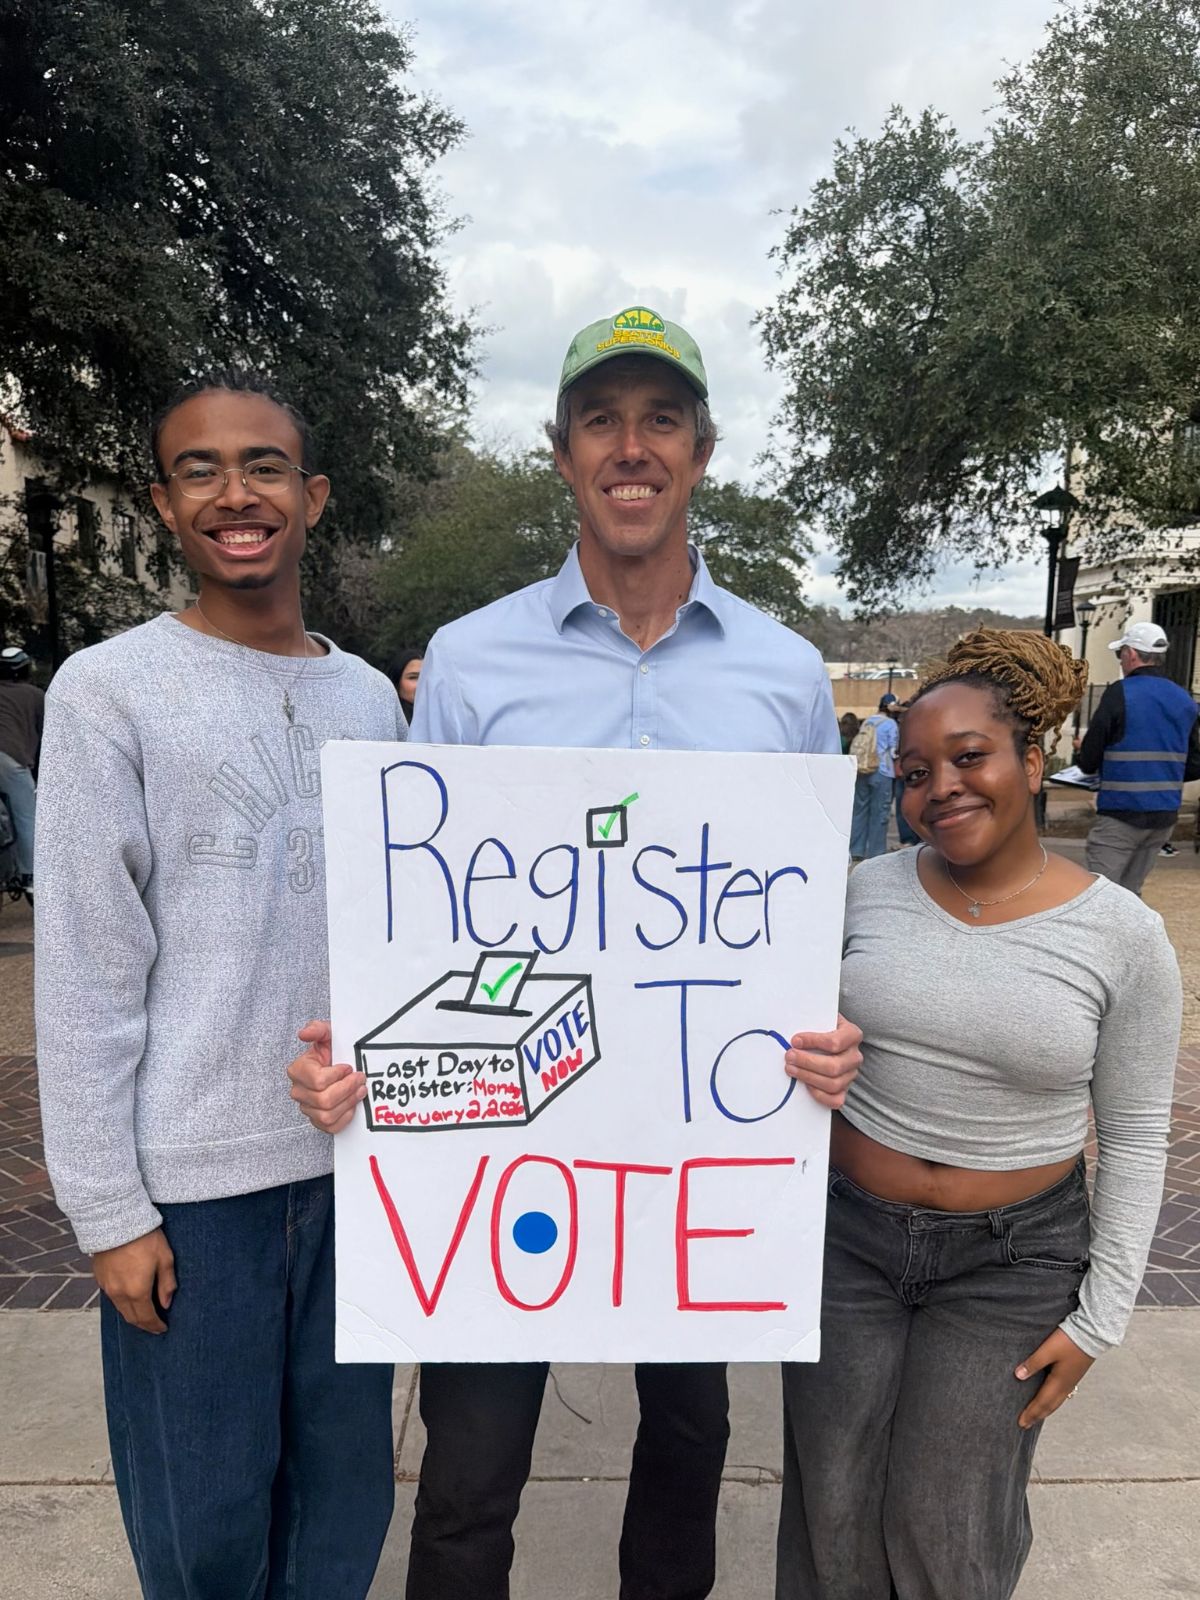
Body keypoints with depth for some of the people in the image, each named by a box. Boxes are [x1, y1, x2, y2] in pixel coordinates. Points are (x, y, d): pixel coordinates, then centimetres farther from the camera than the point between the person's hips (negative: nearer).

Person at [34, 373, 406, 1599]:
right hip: (191, 1176, -3)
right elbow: (85, 976, -8)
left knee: (347, 1486, 18)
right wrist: (108, 1208, -8)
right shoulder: (109, 691, -7)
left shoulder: (372, 697, 6)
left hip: (357, 1159, 4)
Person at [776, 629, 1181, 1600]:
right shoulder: (871, 889, -6)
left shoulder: (1124, 935, -11)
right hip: (846, 1237, 2)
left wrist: (1100, 1316, -3)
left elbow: (1135, 1137, -4)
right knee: (830, 1519, 12)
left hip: (1014, 1263, -2)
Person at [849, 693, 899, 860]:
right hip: (881, 772, -5)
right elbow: (893, 750, -4)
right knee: (879, 813, 1)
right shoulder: (890, 724, -6)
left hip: (862, 771, 6)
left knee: (860, 809, 10)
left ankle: (856, 851, 12)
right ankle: (875, 853, 3)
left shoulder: (867, 721, 11)